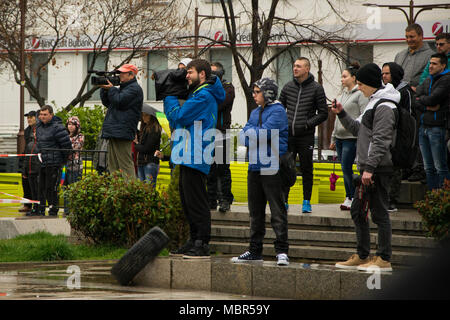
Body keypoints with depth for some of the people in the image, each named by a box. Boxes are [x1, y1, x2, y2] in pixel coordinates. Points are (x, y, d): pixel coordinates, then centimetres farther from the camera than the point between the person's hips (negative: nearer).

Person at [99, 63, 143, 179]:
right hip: (114, 133, 10)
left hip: (122, 134, -10)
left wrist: (111, 89, -3)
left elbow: (119, 101, -17)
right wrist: (104, 89, 11)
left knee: (125, 164, -13)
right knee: (112, 164, 11)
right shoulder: (123, 88, 25)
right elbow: (107, 102, 26)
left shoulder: (134, 88, -7)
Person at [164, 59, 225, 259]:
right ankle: (194, 241, 19)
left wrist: (170, 97, -1)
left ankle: (202, 246, -9)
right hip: (188, 157, 11)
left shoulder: (203, 96, -12)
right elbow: (176, 121, 22)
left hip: (196, 158, -11)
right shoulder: (197, 94, 21)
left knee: (196, 202, -9)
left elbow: (178, 116, -15)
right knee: (188, 202, 14)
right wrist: (169, 97, 12)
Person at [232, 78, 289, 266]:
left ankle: (281, 251, -7)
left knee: (277, 211, -7)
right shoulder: (255, 112, 18)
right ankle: (255, 250, 18)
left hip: (271, 167, -8)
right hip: (255, 167, 8)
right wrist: (256, 135, -10)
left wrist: (250, 132, 0)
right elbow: (243, 136, 9)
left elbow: (262, 134, -16)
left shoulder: (277, 111, -7)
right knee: (255, 211, 12)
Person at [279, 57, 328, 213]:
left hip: (306, 136, -3)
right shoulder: (288, 87, 8)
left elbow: (323, 113, -1)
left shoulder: (316, 88, -2)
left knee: (306, 170, 3)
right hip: (288, 135, 3)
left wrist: (307, 124, -11)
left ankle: (306, 202, 11)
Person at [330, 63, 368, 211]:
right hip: (340, 137, 8)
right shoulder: (344, 94, 18)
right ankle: (349, 198, 13)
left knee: (347, 169, -11)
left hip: (351, 137, -8)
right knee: (345, 170, 8)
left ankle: (356, 198, -2)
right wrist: (333, 138, 23)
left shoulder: (360, 94, -8)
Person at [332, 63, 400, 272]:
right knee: (357, 211, 13)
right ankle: (361, 257, 20)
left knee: (379, 213, -7)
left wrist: (370, 168, -24)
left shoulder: (384, 107, -14)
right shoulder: (373, 103, 18)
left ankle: (384, 259, -4)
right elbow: (358, 129, 26)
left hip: (379, 169, -11)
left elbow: (381, 141, -20)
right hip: (368, 168, 11)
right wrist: (341, 114, 15)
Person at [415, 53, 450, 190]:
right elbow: (415, 101, 7)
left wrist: (421, 99, 3)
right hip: (423, 126, 8)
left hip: (437, 127, -8)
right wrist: (428, 106, -10)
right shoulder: (427, 81, 17)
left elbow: (433, 99, -16)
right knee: (429, 168, 10)